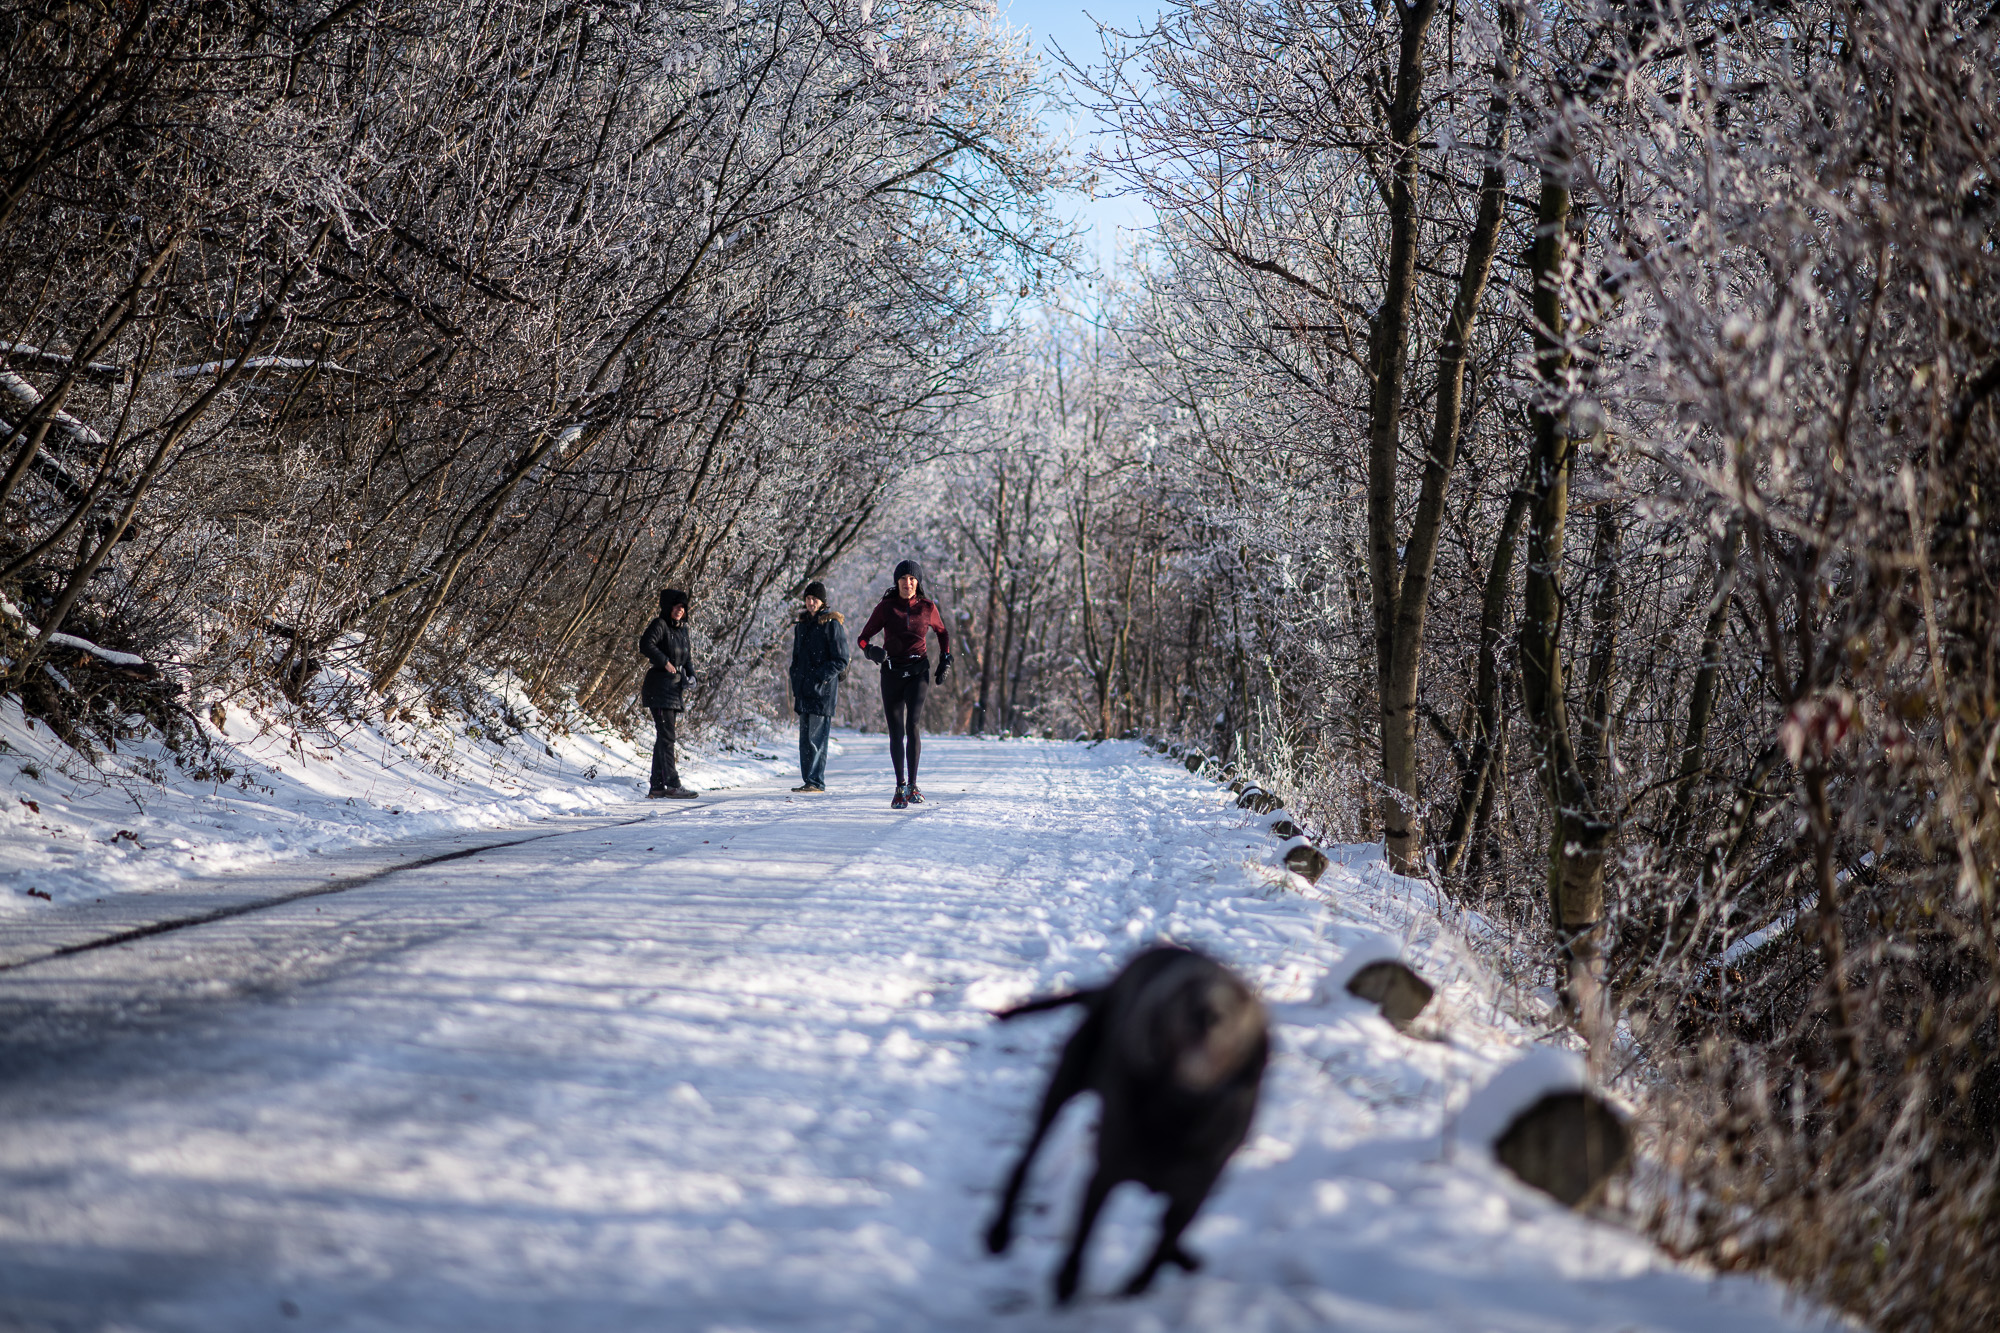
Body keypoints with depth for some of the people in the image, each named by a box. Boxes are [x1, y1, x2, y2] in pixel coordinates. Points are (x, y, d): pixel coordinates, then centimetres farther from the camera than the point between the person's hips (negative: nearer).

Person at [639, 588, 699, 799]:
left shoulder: (682, 629, 16)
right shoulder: (660, 625, -8)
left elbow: (687, 655, 24)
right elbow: (646, 644, -22)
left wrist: (690, 675, 8)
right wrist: (664, 662, -23)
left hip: (674, 688, 9)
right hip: (660, 688, -9)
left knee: (664, 737, 11)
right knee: (666, 737, -10)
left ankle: (657, 787, 15)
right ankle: (673, 785, -12)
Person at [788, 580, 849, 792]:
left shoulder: (831, 624, -5)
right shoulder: (801, 623, 16)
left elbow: (840, 660, -8)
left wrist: (820, 677, -16)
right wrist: (796, 685, 14)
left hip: (824, 689, -7)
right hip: (804, 690, 7)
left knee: (816, 736, -11)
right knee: (805, 737, 6)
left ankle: (816, 781, -10)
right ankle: (808, 780, 10)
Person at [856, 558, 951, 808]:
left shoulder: (928, 607, 3)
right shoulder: (886, 607, 0)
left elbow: (942, 632, 22)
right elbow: (863, 638, 1)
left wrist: (945, 659, 11)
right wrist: (872, 651, -20)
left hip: (918, 671, -1)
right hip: (892, 673, 1)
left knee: (913, 726, -17)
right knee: (896, 732, 0)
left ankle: (912, 785, -13)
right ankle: (900, 787, 13)